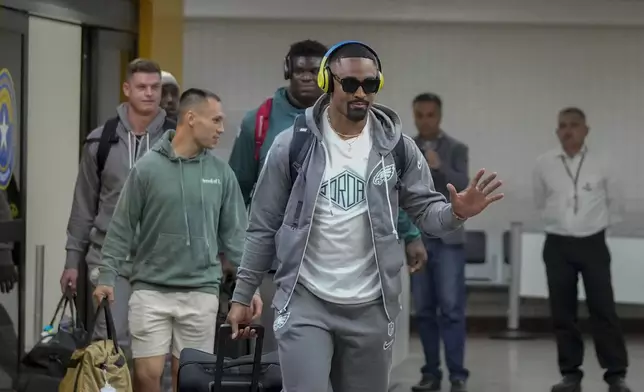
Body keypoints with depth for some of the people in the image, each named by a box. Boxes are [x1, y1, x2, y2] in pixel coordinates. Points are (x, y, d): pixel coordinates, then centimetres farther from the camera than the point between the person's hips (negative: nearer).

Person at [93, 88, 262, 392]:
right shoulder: (147, 168, -3)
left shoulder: (221, 173, 5)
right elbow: (122, 228, 1)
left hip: (201, 292, 2)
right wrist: (107, 277, -5)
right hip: (151, 289, -2)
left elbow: (234, 233, 9)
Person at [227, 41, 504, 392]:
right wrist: (243, 294, 2)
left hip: (370, 307, 3)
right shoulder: (292, 145, -5)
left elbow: (425, 210, 3)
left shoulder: (397, 147, 0)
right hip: (305, 300, -2)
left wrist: (456, 213, -21)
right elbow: (263, 226, 2)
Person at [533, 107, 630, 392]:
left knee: (603, 309, -5)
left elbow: (615, 201, 11)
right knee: (562, 313, 2)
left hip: (592, 244, -2)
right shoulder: (544, 164, -1)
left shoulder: (600, 163, -4)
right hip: (557, 245, 2)